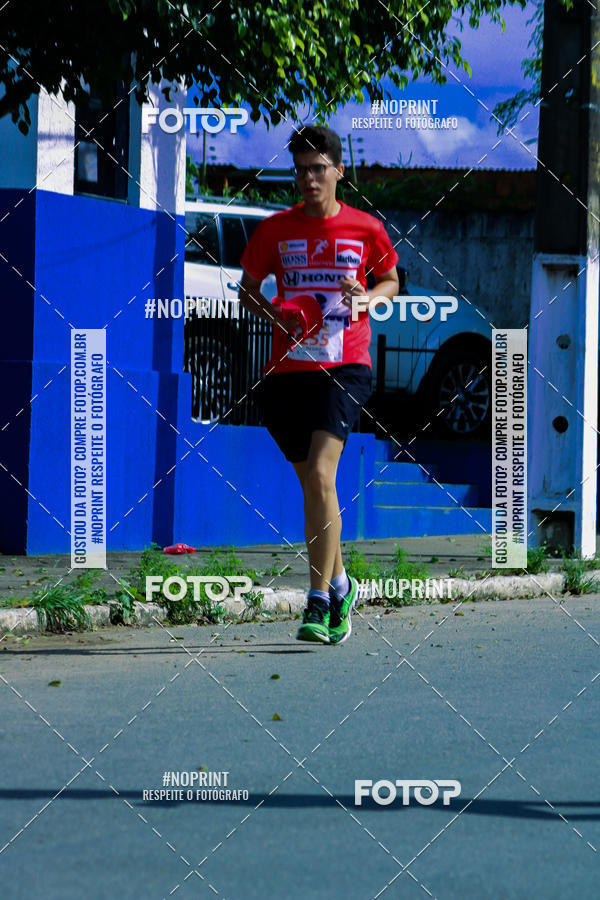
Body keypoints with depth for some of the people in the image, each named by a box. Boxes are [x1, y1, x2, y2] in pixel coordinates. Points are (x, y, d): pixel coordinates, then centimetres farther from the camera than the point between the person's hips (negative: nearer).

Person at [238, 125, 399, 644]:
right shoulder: (276, 230, 6)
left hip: (344, 367, -3)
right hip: (288, 368, 3)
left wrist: (368, 298, -4)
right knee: (312, 483, 9)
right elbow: (248, 288, 15)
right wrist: (277, 316, -5)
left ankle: (319, 603, -18)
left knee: (320, 475, -19)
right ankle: (339, 586, 29)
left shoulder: (366, 230, 2)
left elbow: (390, 280, 18)